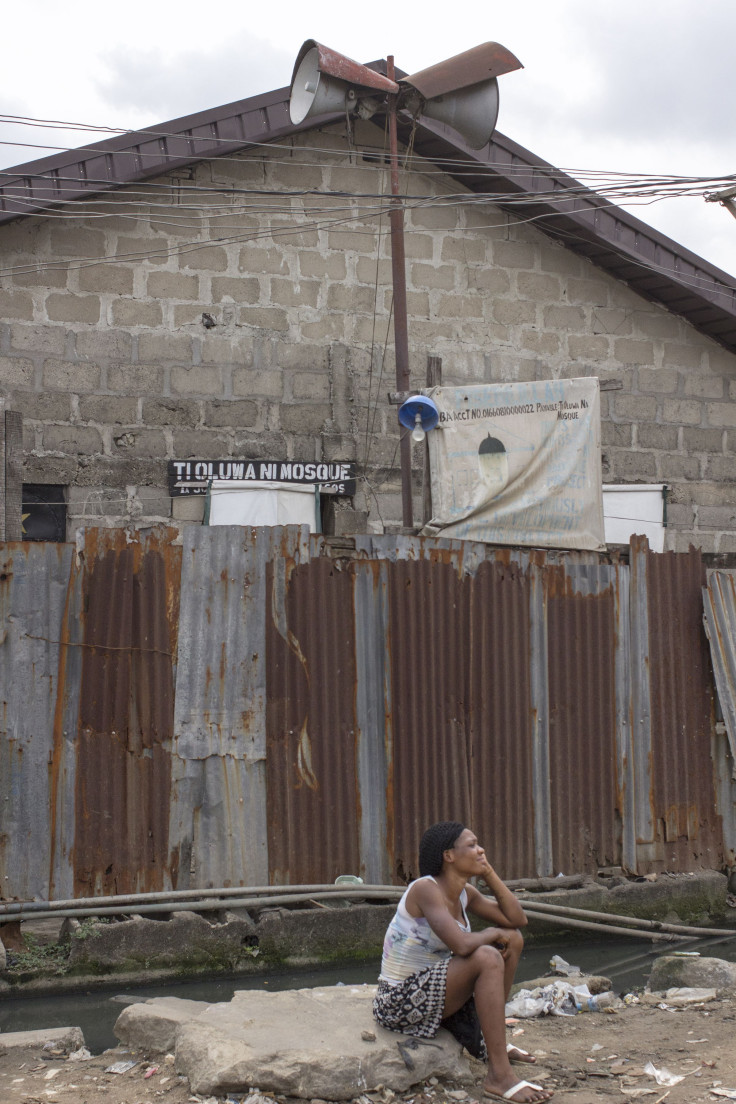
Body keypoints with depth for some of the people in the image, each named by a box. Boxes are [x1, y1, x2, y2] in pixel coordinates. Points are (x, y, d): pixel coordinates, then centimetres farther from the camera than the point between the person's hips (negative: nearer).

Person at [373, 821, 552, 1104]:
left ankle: (491, 1041, 15)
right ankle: (499, 1077, -26)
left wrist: (489, 873, -3)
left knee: (513, 939, 8)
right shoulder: (425, 889, -22)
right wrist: (494, 933, -13)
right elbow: (461, 944, -34)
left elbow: (518, 919, 4)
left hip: (431, 990, 10)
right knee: (487, 958, -29)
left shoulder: (464, 894, 4)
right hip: (401, 1000, -10)